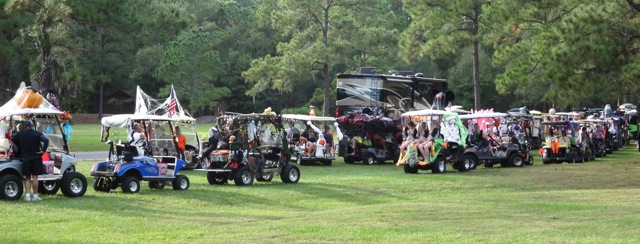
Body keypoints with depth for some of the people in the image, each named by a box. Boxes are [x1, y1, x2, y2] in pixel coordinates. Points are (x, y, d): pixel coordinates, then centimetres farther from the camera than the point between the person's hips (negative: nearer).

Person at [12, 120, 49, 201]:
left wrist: (20, 151, 20)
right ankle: (35, 195, 0)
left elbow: (13, 140, 15)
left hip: (25, 158, 2)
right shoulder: (37, 134, -4)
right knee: (35, 177, 0)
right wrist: (43, 150, -13)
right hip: (36, 157, -2)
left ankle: (27, 195, -2)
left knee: (27, 177, 9)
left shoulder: (20, 134, 4)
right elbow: (46, 140, -19)